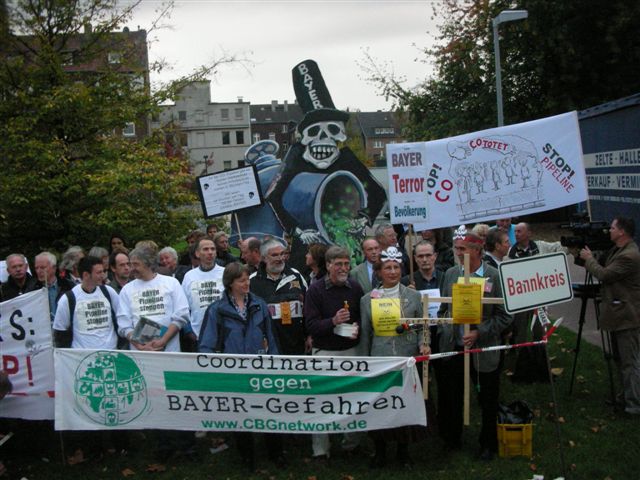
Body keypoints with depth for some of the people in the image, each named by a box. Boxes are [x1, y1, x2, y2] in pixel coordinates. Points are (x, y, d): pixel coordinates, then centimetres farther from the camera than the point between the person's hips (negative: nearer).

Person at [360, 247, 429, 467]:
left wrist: (422, 344, -10)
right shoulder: (367, 299, 4)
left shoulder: (414, 296, 4)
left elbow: (421, 327, 9)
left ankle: (403, 449, 24)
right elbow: (365, 335, 9)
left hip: (407, 359, 0)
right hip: (379, 360, 0)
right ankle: (380, 450, 18)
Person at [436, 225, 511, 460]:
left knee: (488, 401, 9)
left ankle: (488, 444, 28)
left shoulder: (495, 277, -10)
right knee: (451, 396, 13)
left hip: (483, 350, -3)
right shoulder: (450, 274, 4)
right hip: (453, 348, 4)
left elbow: (504, 316, -9)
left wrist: (479, 333, -17)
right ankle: (451, 439, 32)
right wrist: (442, 336, 4)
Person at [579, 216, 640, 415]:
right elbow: (602, 264, 16)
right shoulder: (617, 251, 10)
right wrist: (582, 255, 5)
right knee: (620, 359, 19)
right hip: (619, 314, 11)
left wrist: (588, 258, -8)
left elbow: (604, 274, -21)